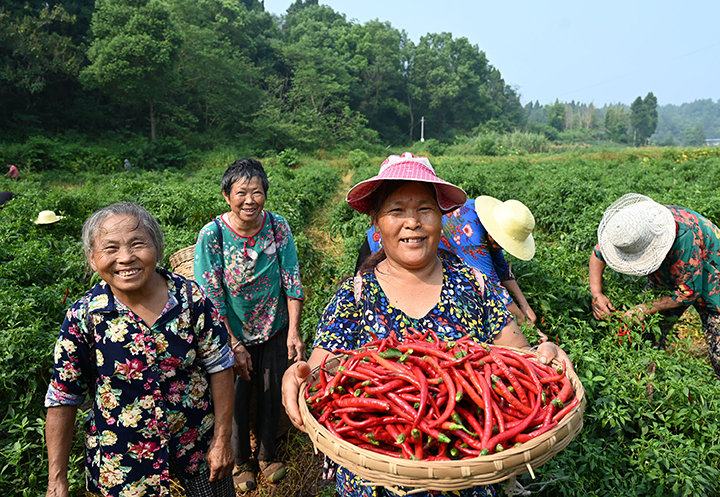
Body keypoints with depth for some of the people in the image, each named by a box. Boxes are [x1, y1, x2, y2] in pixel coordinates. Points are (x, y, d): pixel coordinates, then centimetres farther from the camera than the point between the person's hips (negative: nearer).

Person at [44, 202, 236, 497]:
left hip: (199, 443, 1)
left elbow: (219, 367, -7)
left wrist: (222, 438, -5)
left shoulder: (191, 298, -15)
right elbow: (63, 398, -6)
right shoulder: (83, 316, -15)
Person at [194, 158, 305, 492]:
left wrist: (293, 332, -14)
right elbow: (210, 298, -16)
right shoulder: (212, 235, -18)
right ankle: (240, 461, 39)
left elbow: (292, 282, -9)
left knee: (272, 395, 16)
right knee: (236, 399, 13)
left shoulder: (278, 227, -12)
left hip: (275, 331, 2)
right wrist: (234, 345, -16)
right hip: (231, 332, -2)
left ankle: (267, 455, 42)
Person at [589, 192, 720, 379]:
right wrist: (596, 294, -19)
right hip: (667, 278, 5)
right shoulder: (629, 226, -26)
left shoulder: (684, 239, -42)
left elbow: (688, 293, -29)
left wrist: (645, 309, -29)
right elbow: (598, 253, -8)